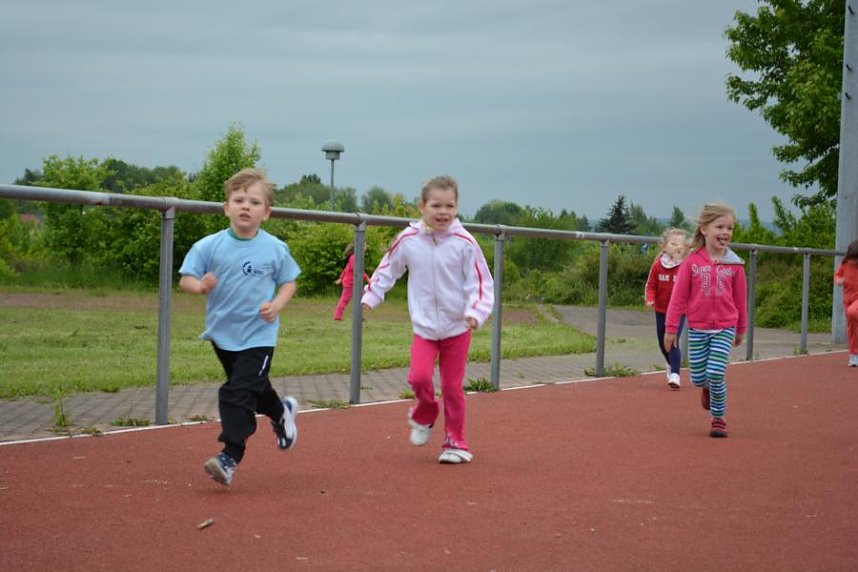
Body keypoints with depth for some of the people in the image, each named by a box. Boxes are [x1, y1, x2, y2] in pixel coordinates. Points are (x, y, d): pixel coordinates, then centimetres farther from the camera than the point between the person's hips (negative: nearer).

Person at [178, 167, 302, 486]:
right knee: (252, 387, 21)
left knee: (239, 394, -12)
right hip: (223, 332, 3)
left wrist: (277, 305, -13)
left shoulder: (275, 249, -7)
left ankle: (229, 457, -11)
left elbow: (289, 282, 5)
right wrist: (200, 286, -28)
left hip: (259, 335, -3)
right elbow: (185, 279, -6)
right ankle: (281, 412, 50)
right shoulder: (209, 247, -7)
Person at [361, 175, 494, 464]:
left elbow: (481, 283, -6)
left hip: (457, 327, -1)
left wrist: (475, 312, -20)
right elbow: (387, 270, 10)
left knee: (452, 386, 5)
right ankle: (425, 414, 17)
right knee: (419, 377, -16)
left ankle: (455, 443, 21)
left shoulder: (464, 243, -11)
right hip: (424, 326, 1)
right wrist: (369, 297, 4)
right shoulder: (408, 240, -6)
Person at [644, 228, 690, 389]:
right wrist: (649, 299, -16)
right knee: (662, 341, 16)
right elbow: (651, 285, 1)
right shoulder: (658, 265, -4)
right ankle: (671, 364, 43)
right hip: (661, 310, 4)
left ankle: (675, 374, -9)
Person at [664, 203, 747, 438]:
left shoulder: (734, 264, -4)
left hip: (724, 328, -1)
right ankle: (708, 388, 41)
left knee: (716, 374, -10)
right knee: (698, 378, 5)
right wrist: (671, 328, -2)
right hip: (697, 328, 1)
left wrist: (741, 329, 14)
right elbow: (678, 296, -3)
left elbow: (741, 298, 7)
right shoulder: (692, 262, -6)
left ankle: (719, 419, 10)